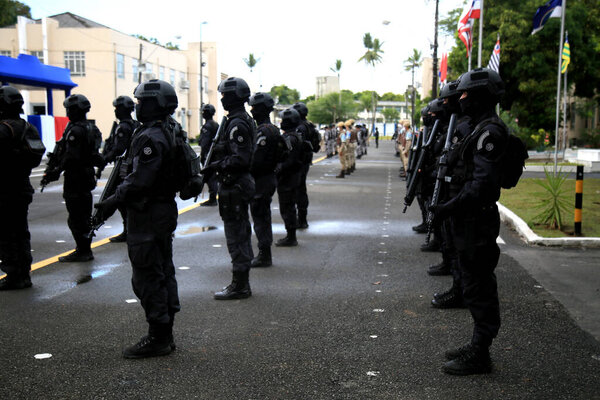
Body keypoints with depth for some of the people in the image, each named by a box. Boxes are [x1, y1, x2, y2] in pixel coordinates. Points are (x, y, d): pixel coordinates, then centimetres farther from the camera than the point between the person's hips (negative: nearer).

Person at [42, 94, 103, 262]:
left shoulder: (75, 130, -18)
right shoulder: (91, 128, 12)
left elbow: (70, 157, -22)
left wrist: (54, 172, -13)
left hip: (75, 177, -10)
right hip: (87, 175, 10)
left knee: (75, 217, -3)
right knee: (84, 215, 16)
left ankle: (82, 251, 0)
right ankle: (86, 249, 24)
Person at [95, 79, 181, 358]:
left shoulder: (150, 138, -19)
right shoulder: (167, 133, 14)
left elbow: (139, 181, -26)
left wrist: (114, 201, -19)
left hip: (147, 216, -11)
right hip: (165, 212, 11)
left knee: (148, 277, -4)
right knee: (163, 272, 15)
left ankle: (157, 338, 4)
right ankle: (165, 335, 25)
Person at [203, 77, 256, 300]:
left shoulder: (237, 124, -17)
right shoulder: (245, 120, 15)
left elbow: (239, 159, -25)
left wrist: (215, 167, -20)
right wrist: (216, 164, 15)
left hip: (234, 186, -11)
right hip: (240, 183, 11)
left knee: (235, 236, -5)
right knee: (241, 234, 15)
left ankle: (239, 285, 2)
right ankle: (242, 282, 24)